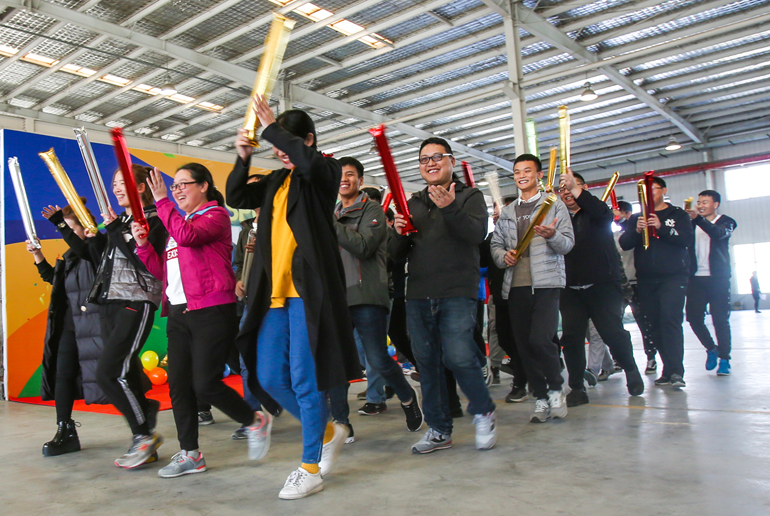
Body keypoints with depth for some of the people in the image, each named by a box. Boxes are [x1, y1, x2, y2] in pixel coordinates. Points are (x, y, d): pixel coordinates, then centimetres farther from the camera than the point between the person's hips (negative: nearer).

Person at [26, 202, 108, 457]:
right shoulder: (70, 256, 16)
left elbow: (81, 246, -28)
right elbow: (53, 279, 26)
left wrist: (59, 221, -28)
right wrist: (38, 256, 15)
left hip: (94, 324, -8)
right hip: (69, 325, 9)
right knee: (62, 375, 7)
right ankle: (65, 433, 16)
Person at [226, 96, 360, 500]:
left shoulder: (325, 172, 0)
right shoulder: (276, 181, 20)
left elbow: (308, 160, -23)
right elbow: (236, 198, 20)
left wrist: (271, 128, -11)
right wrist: (243, 159, 5)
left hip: (308, 289, -7)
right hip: (275, 292, 8)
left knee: (304, 377, -5)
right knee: (269, 377, 8)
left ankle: (310, 468, 10)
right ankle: (328, 431, 28)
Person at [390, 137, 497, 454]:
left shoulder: (469, 196, 8)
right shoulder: (412, 204, 20)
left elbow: (478, 233, -11)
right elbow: (396, 254, 17)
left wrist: (450, 209, -26)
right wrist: (399, 234, -5)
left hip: (457, 294, -5)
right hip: (418, 296, 5)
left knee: (459, 357, -15)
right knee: (427, 363, 6)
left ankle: (484, 413, 10)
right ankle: (439, 430, 19)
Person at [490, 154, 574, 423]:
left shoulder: (554, 205, 8)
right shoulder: (507, 212, 21)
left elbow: (568, 243, 0)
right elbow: (495, 243, 18)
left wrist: (553, 236, -21)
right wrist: (503, 256, -3)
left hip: (546, 282, -4)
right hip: (516, 284, 5)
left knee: (540, 339, -19)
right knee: (524, 344, 3)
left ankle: (556, 388, 5)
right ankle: (541, 398, 15)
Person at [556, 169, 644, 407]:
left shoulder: (595, 214, 5)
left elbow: (603, 212, -19)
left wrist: (575, 189, -30)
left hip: (602, 286, -2)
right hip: (571, 290, 2)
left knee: (613, 332, -4)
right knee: (571, 337, -5)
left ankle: (631, 370, 24)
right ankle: (577, 388, 6)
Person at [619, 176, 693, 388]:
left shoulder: (678, 214, 8)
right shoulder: (636, 217, 15)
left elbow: (687, 239, -8)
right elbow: (624, 243, 2)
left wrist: (661, 227, -19)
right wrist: (637, 230, -16)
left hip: (673, 276, -4)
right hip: (646, 279, 4)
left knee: (670, 319, -17)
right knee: (655, 324, 3)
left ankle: (676, 372, -18)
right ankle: (669, 370, 12)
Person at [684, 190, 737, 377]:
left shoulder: (726, 222, 3)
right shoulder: (693, 223, 13)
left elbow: (718, 233, -20)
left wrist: (698, 219, -35)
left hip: (717, 277, -3)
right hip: (696, 277, 3)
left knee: (720, 319, -3)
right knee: (693, 316, -2)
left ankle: (724, 359, 7)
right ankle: (711, 349, 21)